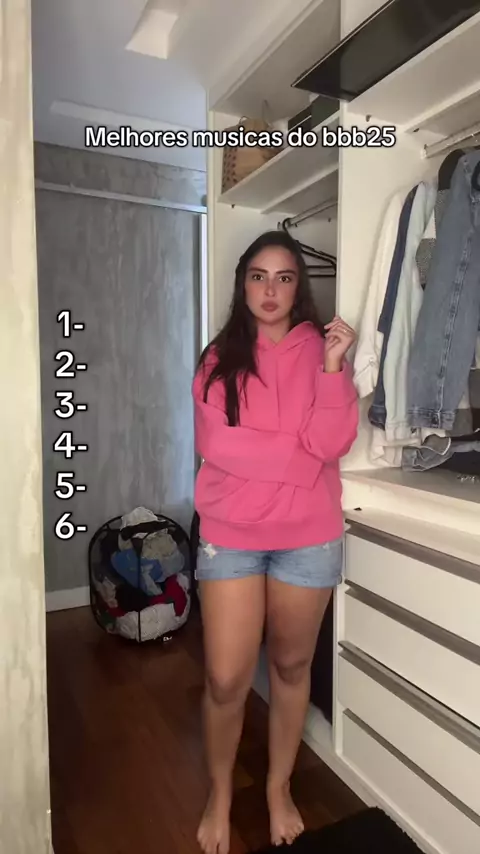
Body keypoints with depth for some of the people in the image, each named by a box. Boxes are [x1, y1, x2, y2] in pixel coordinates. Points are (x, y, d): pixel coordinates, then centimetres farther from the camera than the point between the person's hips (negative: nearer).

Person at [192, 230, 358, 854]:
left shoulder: (320, 349, 1)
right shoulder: (221, 356, 2)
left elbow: (331, 443, -11)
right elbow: (216, 444, -11)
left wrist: (333, 364, -19)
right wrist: (299, 454, -12)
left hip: (309, 538, 1)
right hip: (230, 535, 0)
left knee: (291, 666, 16)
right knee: (226, 680, 4)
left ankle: (279, 787, 41)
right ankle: (219, 794, 33)